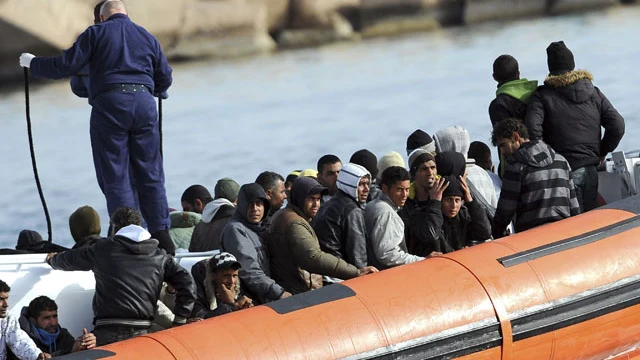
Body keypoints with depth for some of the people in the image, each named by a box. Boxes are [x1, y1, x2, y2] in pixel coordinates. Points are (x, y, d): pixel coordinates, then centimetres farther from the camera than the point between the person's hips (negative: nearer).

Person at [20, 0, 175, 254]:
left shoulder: (96, 33, 6)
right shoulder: (147, 37, 18)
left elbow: (67, 65, -2)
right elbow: (165, 79, 19)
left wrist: (33, 63, 13)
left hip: (109, 103, -3)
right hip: (144, 104, 3)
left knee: (115, 178, 0)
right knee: (150, 175, 9)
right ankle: (162, 236, 5)